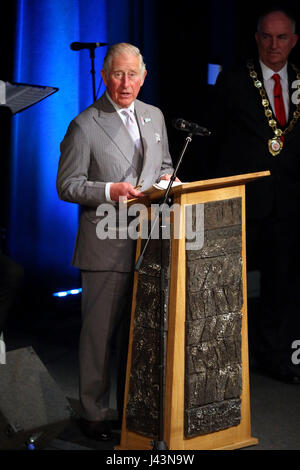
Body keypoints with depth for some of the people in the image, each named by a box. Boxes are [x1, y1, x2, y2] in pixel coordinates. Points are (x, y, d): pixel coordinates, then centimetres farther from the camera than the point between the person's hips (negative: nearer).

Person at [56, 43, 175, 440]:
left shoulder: (155, 117, 12)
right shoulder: (84, 126, -7)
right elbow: (66, 185, -6)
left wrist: (166, 179, 2)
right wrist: (110, 191, -19)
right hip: (106, 245, -5)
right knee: (99, 333, 0)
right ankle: (94, 415, 11)